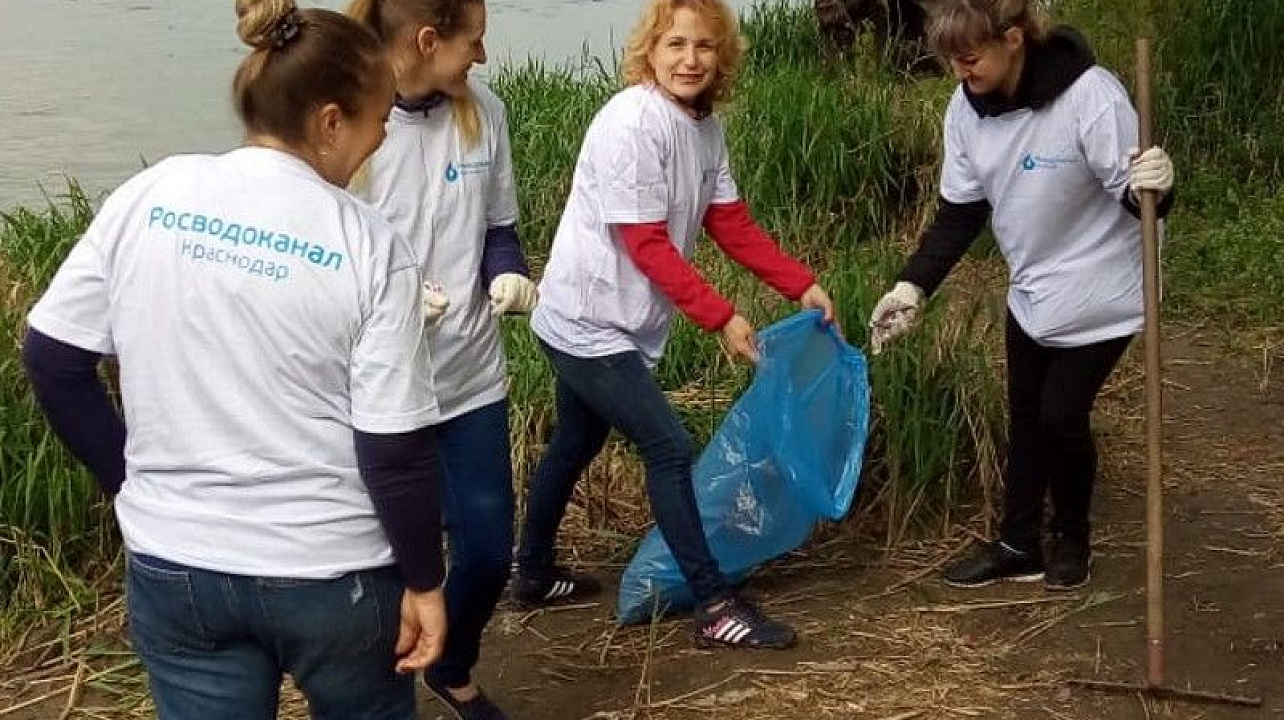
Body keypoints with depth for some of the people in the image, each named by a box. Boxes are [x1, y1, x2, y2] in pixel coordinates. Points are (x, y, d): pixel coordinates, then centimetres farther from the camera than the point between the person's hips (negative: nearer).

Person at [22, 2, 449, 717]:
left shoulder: (149, 197, -5)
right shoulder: (371, 246, -15)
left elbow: (53, 361, 0)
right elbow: (396, 450, -14)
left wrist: (132, 480, 11)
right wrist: (425, 582, -1)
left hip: (173, 567, 3)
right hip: (332, 571, -2)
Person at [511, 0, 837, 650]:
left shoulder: (705, 126, 2)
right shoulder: (632, 122, -23)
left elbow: (731, 224, 6)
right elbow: (646, 245, -24)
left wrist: (802, 286, -1)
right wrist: (721, 317, -23)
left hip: (611, 323, 9)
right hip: (586, 322, -9)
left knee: (575, 446, 21)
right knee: (669, 449, -9)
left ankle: (533, 575, 38)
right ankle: (716, 607, -1)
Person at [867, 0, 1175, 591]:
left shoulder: (1090, 97, -28)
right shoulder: (966, 109, -9)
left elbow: (1133, 194, -23)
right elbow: (960, 210, -1)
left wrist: (1152, 187, -47)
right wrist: (913, 285, -9)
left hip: (1098, 294, -6)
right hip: (1030, 292, 6)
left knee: (1062, 416, -3)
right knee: (1025, 417, 12)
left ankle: (1072, 538, 23)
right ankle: (1019, 546, 26)